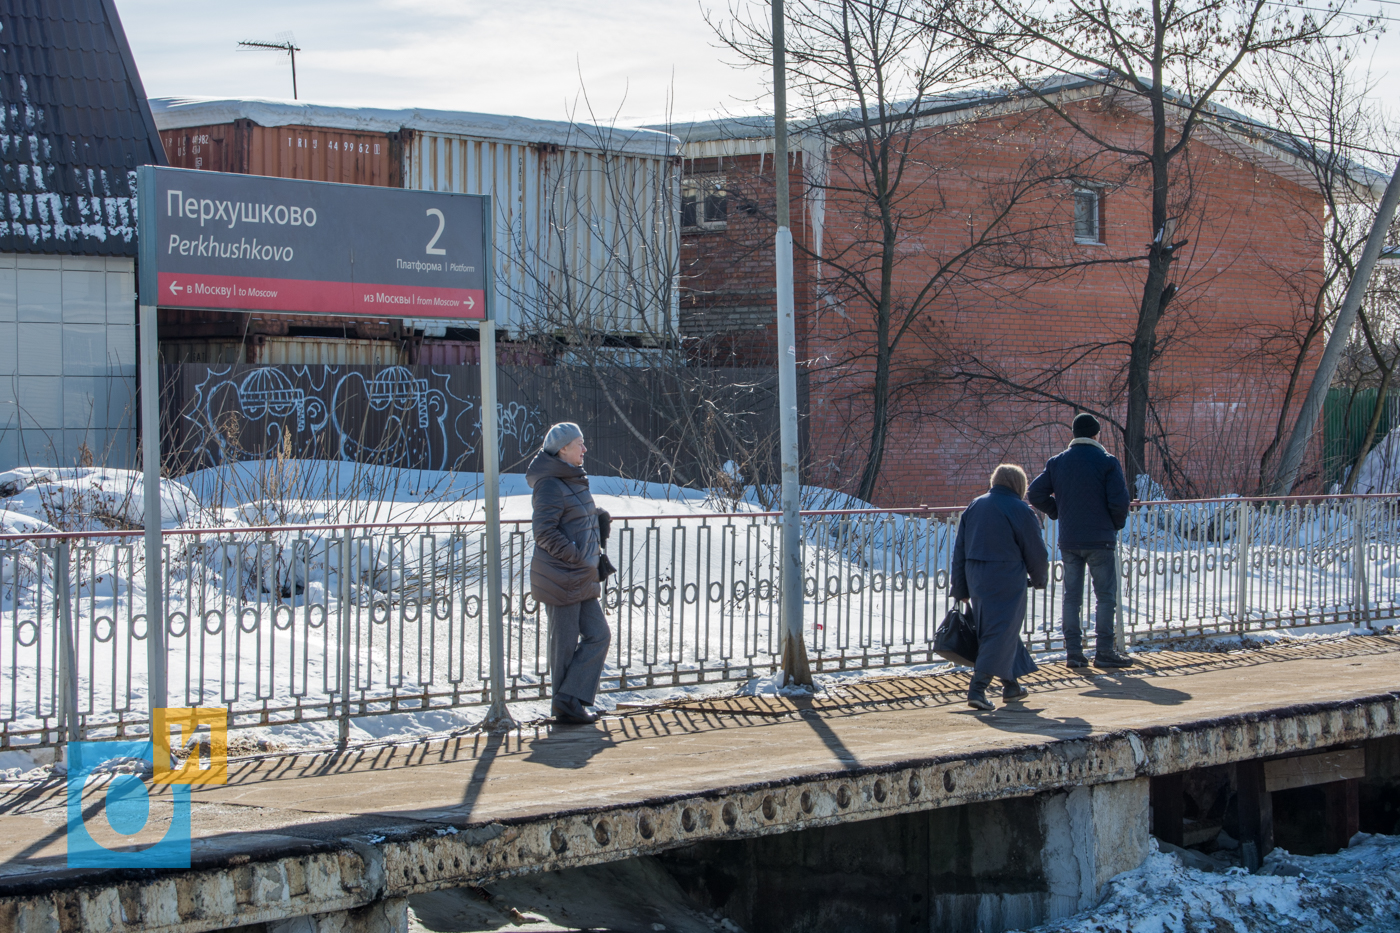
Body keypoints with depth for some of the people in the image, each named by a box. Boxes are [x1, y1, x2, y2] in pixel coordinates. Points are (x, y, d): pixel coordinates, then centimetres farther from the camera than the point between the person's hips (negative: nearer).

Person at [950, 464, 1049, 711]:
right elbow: (1036, 552, -3)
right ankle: (977, 688, -13)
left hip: (975, 578, 7)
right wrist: (1039, 579, 17)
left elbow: (960, 551, 11)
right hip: (1006, 581, -7)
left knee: (1002, 629, 20)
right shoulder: (1020, 510, -8)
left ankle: (1011, 684, 29)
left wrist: (960, 589, 15)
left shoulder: (974, 506, 10)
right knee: (1001, 633, -4)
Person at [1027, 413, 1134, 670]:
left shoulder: (1057, 462, 5)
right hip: (1101, 540, -4)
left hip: (1068, 540, 4)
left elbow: (1036, 494, 2)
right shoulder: (1107, 462, -8)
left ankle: (1073, 651, 8)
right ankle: (1104, 651, 1)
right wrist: (1117, 523, 5)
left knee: (1071, 596, 9)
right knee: (1105, 596, 3)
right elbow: (1119, 500, -14)